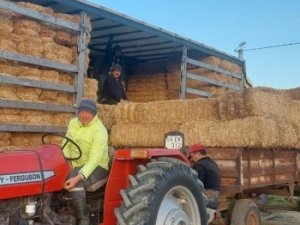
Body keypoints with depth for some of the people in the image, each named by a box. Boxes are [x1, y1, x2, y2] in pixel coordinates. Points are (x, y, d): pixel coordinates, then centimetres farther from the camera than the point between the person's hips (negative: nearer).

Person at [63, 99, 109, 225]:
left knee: (75, 182, -33)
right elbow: (66, 144, 7)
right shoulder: (73, 123, 3)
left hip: (97, 166, -6)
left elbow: (94, 160, -29)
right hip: (76, 164, 7)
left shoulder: (99, 130, -21)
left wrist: (78, 177, -40)